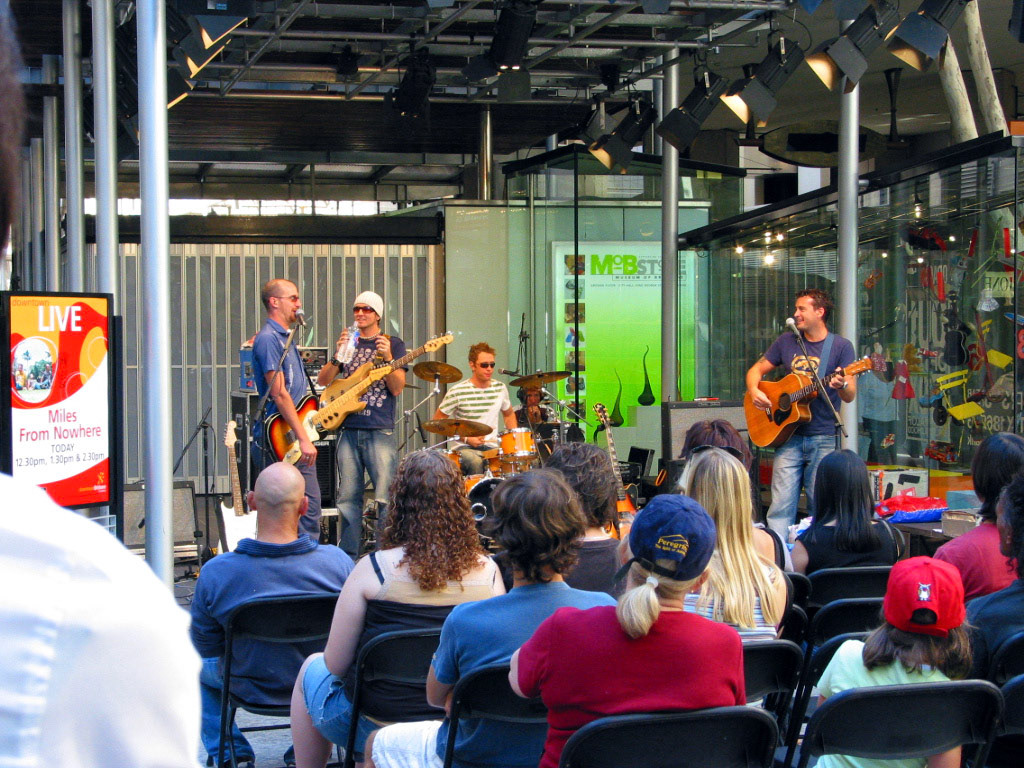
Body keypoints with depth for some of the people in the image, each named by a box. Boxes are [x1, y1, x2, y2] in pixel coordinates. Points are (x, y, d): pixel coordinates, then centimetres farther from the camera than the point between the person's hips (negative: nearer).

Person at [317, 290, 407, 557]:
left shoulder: (392, 344, 5)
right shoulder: (348, 343, 17)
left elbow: (397, 389, -5)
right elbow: (323, 380, 8)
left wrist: (387, 358, -20)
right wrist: (338, 356, -9)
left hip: (379, 430, -4)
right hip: (348, 430, 4)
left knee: (386, 497, -10)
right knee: (348, 497, 4)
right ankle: (348, 555, 11)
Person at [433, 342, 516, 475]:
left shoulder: (500, 388, 8)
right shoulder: (457, 392, -7)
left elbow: (508, 414, 26)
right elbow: (438, 420, -1)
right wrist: (466, 438, -10)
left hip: (492, 448, 4)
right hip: (465, 448, -4)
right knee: (476, 462, -37)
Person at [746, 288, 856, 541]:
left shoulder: (840, 346, 1)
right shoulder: (786, 342, 11)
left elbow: (850, 396, -3)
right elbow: (756, 370, 16)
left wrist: (842, 385, -27)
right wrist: (754, 392, -5)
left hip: (823, 438, -2)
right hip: (788, 436, 2)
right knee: (782, 504, -5)